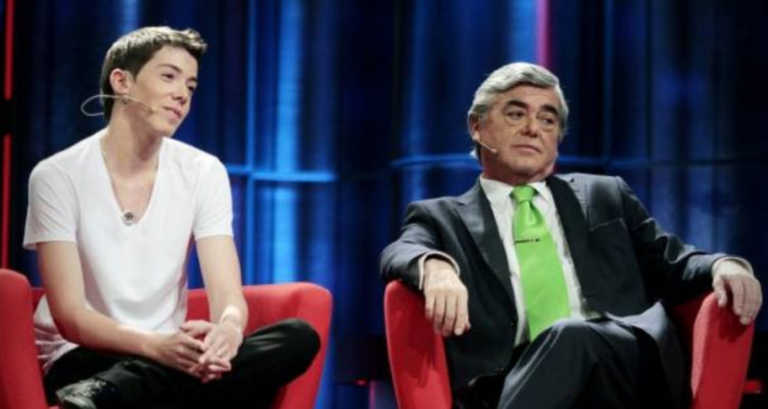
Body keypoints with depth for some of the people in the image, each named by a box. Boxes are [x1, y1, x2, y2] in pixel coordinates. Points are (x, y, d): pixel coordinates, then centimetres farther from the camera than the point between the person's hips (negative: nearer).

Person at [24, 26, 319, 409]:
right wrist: (157, 345, -34)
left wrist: (227, 331, -33)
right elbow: (70, 316, -15)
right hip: (87, 358, -7)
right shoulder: (57, 176, -8)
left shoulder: (204, 172, 3)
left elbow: (229, 298, -6)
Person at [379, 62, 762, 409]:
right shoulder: (441, 217, 20)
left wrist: (723, 266, 1)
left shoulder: (606, 198, 29)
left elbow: (669, 262, 26)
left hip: (628, 363, 2)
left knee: (574, 339, -35)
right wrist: (436, 267, -26)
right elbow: (401, 254, 0)